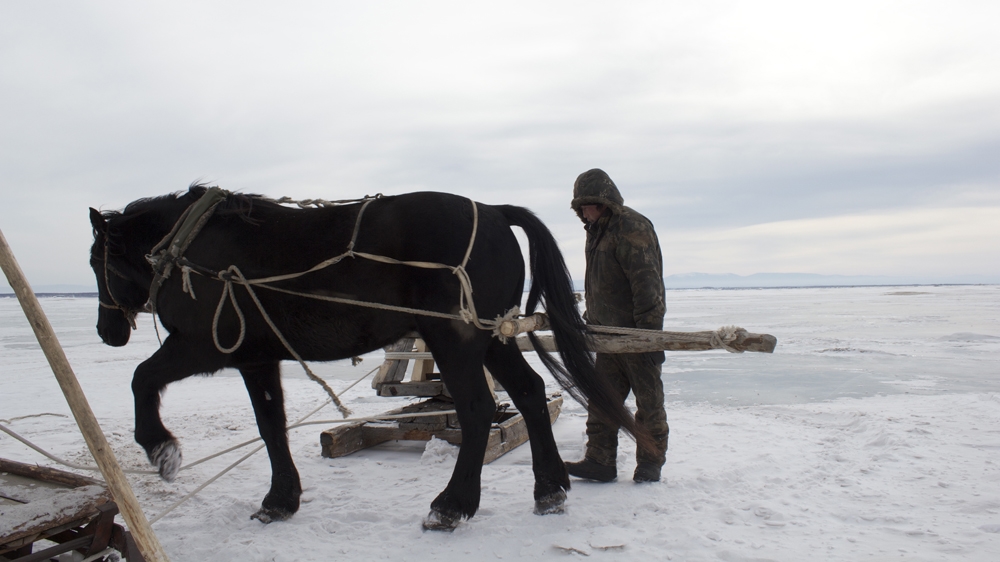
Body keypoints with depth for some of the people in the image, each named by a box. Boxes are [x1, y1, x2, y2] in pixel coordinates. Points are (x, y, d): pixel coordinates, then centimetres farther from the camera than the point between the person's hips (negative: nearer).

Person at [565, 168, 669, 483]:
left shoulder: (631, 227, -14)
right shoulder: (597, 231, 15)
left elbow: (647, 283, -21)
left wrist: (649, 332, -24)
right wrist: (590, 319, 19)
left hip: (637, 333, -9)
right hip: (608, 333, 9)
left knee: (648, 401, 4)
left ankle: (650, 464, 14)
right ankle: (600, 461, 11)